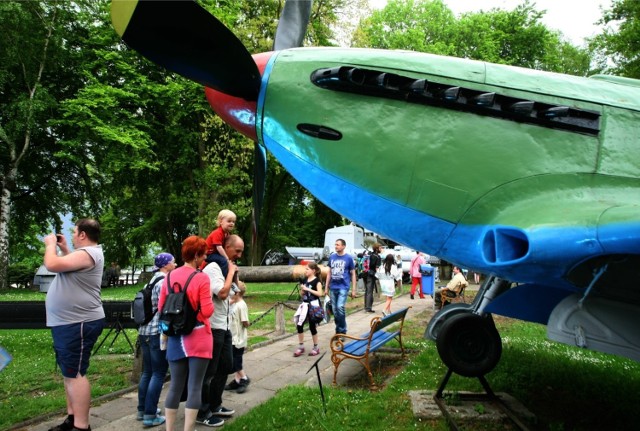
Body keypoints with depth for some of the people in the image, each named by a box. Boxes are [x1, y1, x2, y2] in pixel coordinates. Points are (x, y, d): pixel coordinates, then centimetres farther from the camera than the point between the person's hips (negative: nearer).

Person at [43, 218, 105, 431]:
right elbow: (70, 265, 31)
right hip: (68, 323, 11)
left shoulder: (87, 253, -18)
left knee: (75, 374, -10)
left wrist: (50, 244, -5)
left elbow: (52, 265, -23)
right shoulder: (87, 252, 16)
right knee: (69, 373, 17)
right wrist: (63, 248, 21)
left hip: (77, 324, -11)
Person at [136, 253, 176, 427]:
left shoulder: (153, 280, 16)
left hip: (145, 331, 9)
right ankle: (150, 415, -1)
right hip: (157, 332, -9)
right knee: (158, 374, -3)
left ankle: (142, 410, 24)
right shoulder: (164, 281, -13)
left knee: (147, 372, 16)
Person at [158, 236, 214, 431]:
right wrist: (210, 301, 5)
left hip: (176, 338, 5)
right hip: (198, 338, -5)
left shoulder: (169, 276, 4)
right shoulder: (201, 278, -12)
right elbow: (207, 311, -15)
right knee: (194, 387, 2)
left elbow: (161, 307, 9)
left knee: (175, 385, 14)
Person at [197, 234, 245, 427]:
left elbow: (237, 290, 21)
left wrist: (234, 273, 7)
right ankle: (203, 413, 13)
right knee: (209, 371, 1)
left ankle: (214, 405, 31)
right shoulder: (213, 268, -17)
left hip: (224, 326, 10)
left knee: (226, 367, 18)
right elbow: (223, 293, -27)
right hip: (213, 327, -10)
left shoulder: (226, 267, 12)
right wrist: (231, 271, -15)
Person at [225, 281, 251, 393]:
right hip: (233, 338, 9)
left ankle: (244, 378, 12)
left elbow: (246, 323, -23)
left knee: (235, 361, -2)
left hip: (238, 339, -9)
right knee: (235, 361, 13)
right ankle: (238, 380, 21)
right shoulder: (233, 304, 8)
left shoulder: (241, 305, -19)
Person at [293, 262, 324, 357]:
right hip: (305, 305, 6)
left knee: (312, 326, 1)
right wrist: (302, 290, -7)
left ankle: (316, 347, 16)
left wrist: (308, 289, -21)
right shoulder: (304, 280, 8)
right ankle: (301, 346, 12)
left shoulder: (317, 281, -9)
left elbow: (320, 293, -20)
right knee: (299, 325, 0)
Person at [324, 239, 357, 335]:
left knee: (340, 307, -17)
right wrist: (326, 288, 13)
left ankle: (342, 331, -3)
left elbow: (353, 274, 2)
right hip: (333, 287, 5)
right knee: (334, 310, 8)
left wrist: (353, 289, -1)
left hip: (343, 287, -4)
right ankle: (338, 330, 22)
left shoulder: (348, 258, -2)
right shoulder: (332, 257, 8)